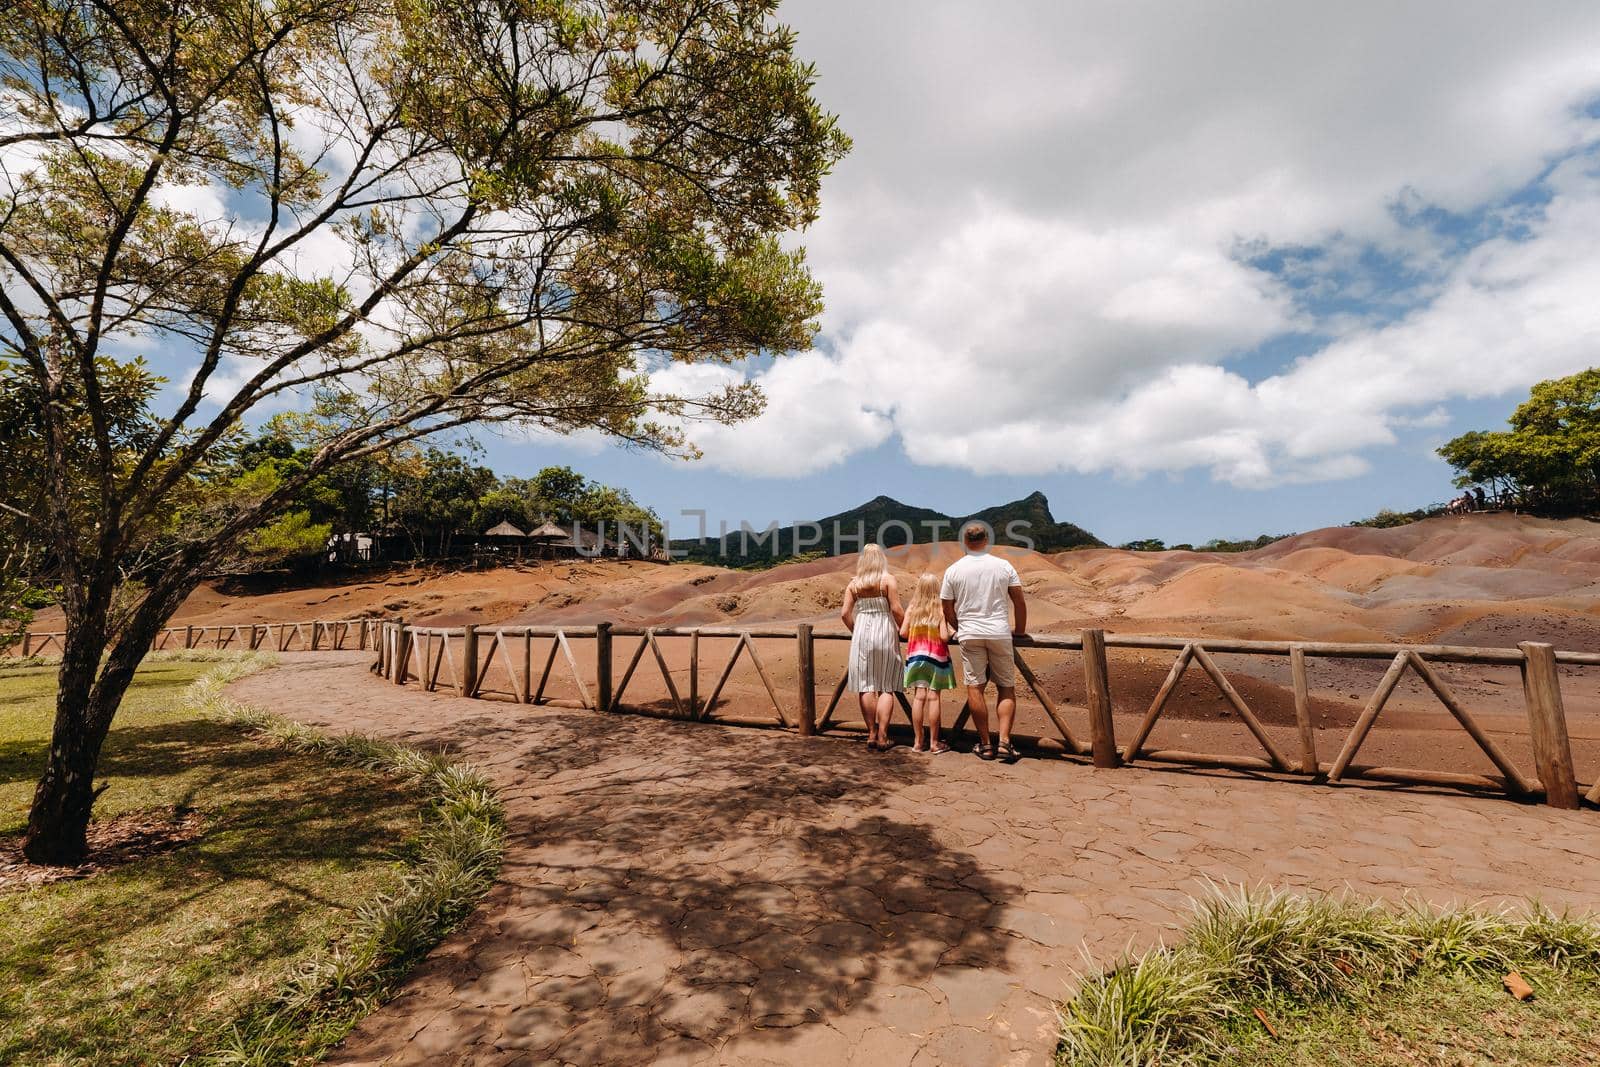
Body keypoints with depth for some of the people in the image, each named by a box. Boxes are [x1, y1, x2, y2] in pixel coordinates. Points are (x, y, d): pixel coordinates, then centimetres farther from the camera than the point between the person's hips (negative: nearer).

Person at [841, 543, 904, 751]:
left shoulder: (853, 583, 5)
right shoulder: (888, 579, -4)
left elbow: (845, 613, 1)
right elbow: (896, 609, -10)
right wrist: (903, 630, 6)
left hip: (861, 633, 3)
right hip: (884, 633, -2)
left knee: (865, 686, 9)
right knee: (886, 687, 5)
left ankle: (871, 734, 15)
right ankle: (882, 737, 4)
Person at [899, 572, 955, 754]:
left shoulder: (912, 608, 0)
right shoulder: (940, 609, -8)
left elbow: (903, 633, -2)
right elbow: (944, 636, -14)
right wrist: (950, 633, 8)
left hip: (916, 656, 3)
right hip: (936, 657, -2)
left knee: (919, 697, 6)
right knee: (934, 697, 3)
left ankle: (918, 741, 13)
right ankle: (934, 743, 10)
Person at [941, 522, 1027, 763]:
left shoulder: (953, 570, 1)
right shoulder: (1004, 566, 2)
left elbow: (947, 609, 5)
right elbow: (1020, 603, 4)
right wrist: (1020, 630, 18)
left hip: (969, 635, -1)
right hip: (1000, 633, 1)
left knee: (975, 688, 5)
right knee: (1006, 688, 10)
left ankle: (986, 744, 9)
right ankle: (1004, 741, 1)